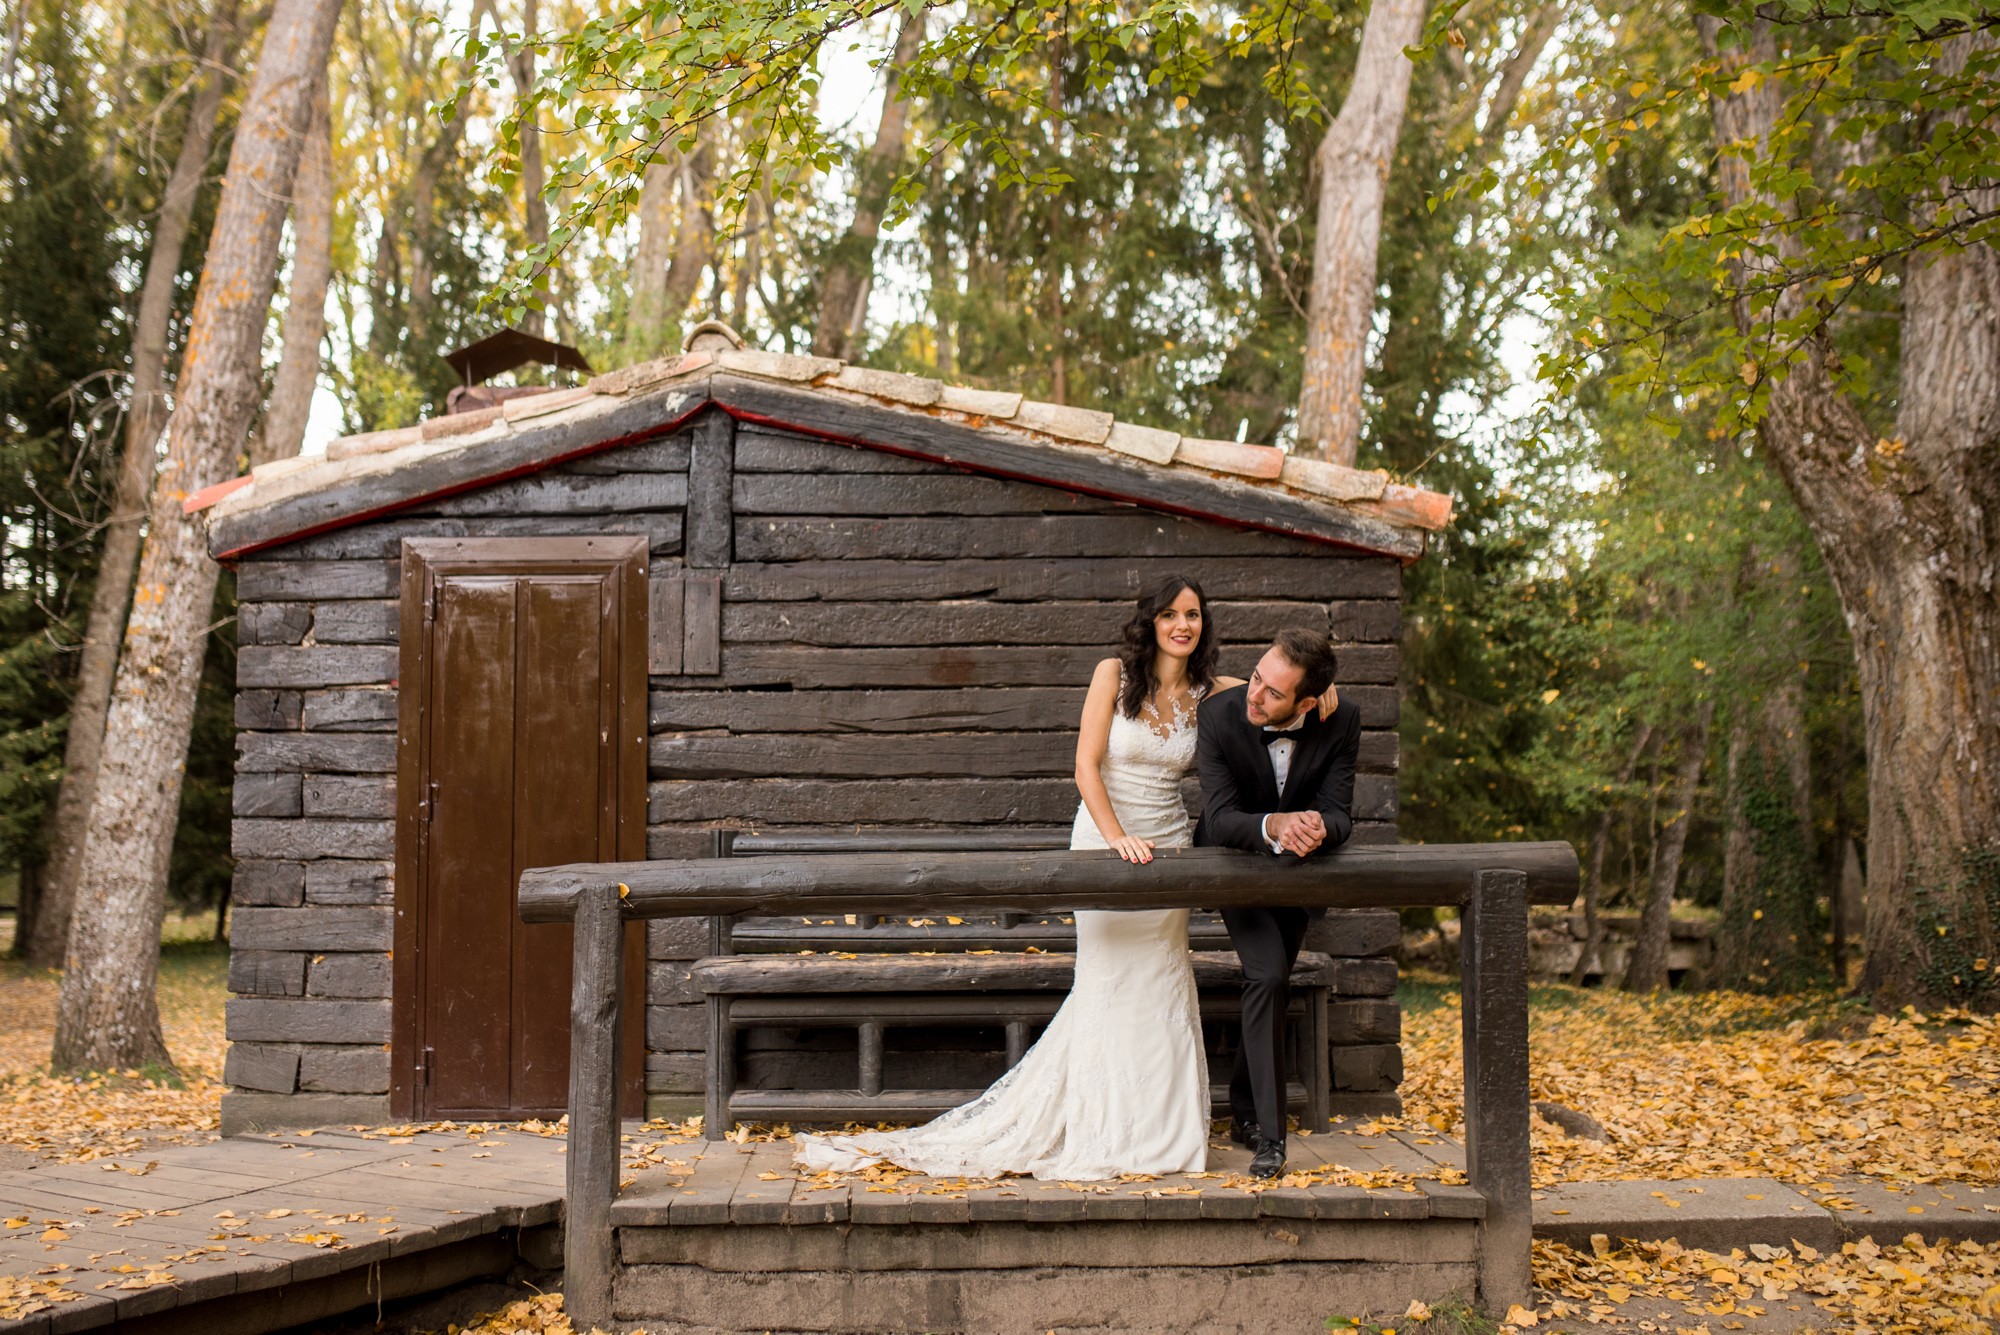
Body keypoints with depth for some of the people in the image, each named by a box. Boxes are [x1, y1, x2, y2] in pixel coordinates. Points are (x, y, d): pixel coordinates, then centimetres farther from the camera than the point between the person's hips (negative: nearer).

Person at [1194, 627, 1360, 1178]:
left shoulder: (1340, 722, -23)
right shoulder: (1219, 713, -29)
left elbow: (1339, 813, -23)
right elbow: (1221, 817, -33)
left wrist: (1318, 827, -47)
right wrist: (1274, 826, -53)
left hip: (1299, 863, 3)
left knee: (1271, 982, 13)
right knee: (1268, 975, -21)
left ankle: (1243, 1111, 31)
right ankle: (1268, 1133, -17)